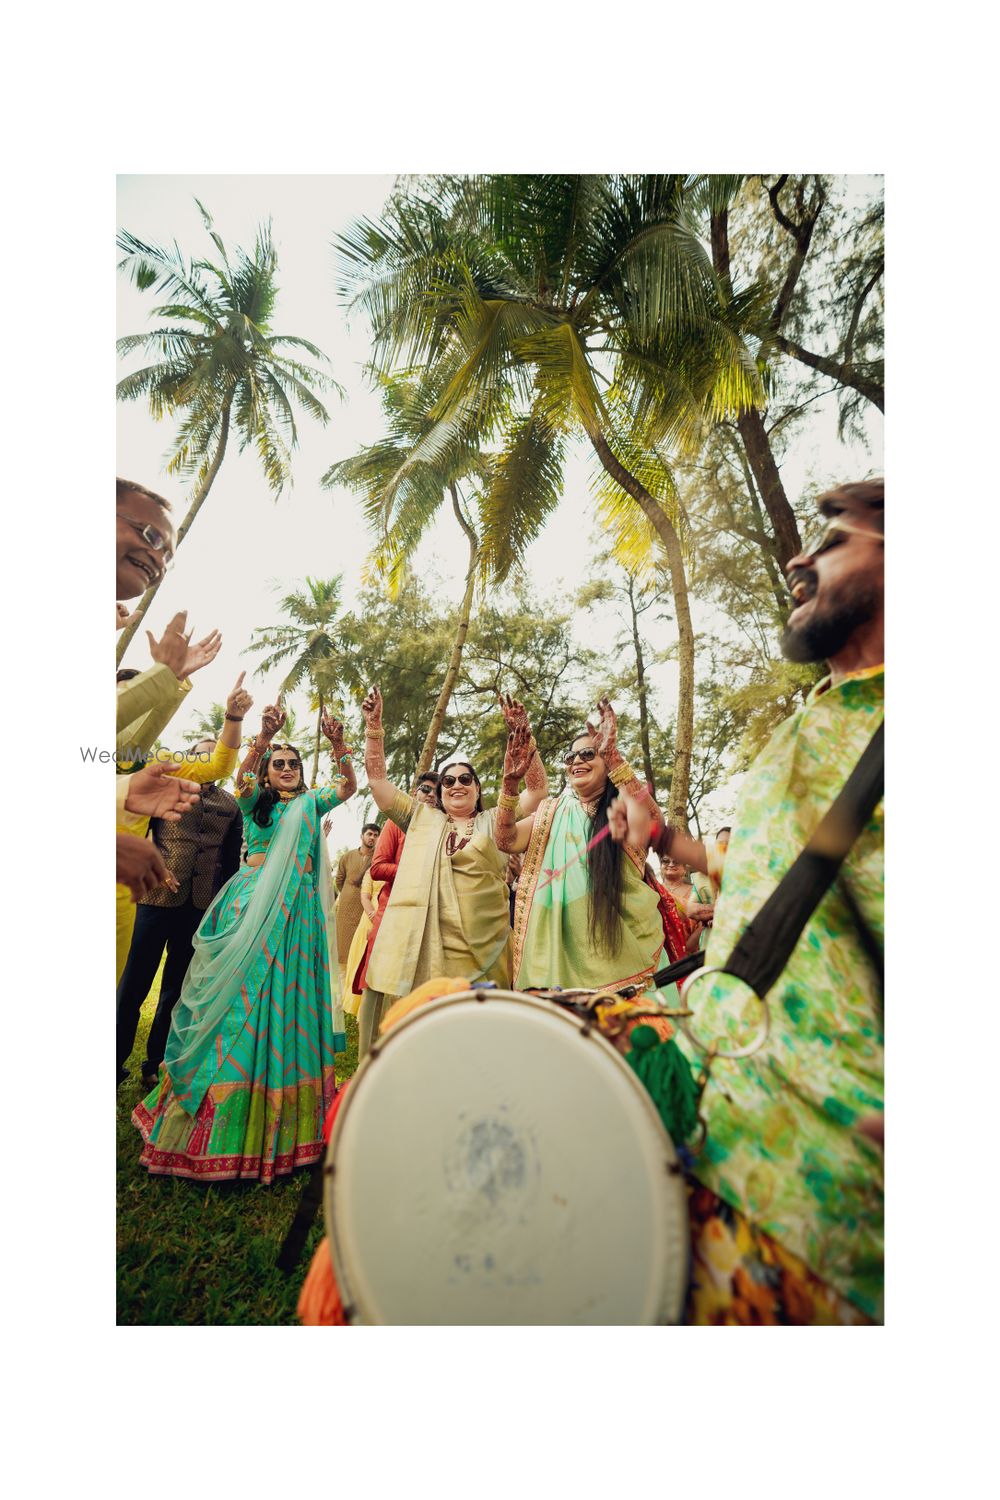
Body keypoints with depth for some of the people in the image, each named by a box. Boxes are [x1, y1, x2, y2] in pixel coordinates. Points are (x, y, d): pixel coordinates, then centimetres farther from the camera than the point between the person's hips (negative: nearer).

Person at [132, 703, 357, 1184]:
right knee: (239, 1000, 0)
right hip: (251, 908, -1)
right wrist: (264, 736, -27)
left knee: (286, 1004, 4)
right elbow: (242, 776, -12)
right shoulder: (255, 800, 9)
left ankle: (277, 1126, 18)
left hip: (296, 913, 1)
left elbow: (348, 786, -2)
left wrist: (338, 744, -16)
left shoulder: (310, 802, 13)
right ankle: (214, 1122, 15)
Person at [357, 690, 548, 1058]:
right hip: (424, 944, 0)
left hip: (481, 944, 0)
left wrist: (522, 732, -4)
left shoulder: (494, 821, 14)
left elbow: (538, 787, 6)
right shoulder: (422, 818, 15)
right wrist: (373, 726, 4)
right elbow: (377, 779, 12)